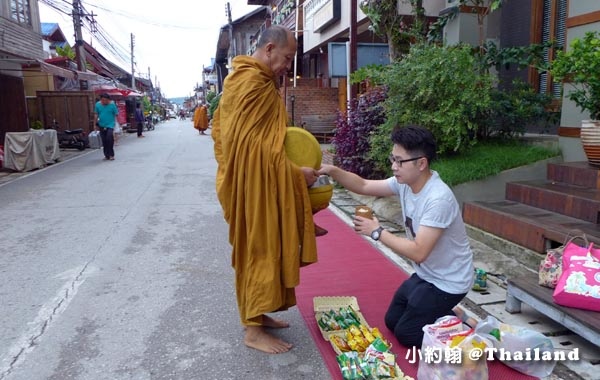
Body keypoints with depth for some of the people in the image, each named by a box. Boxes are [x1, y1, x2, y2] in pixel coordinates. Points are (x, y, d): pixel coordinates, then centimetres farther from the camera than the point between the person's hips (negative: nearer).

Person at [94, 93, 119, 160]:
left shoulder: (112, 104, -7)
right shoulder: (98, 104, 3)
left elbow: (116, 114, -4)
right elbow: (96, 114, 10)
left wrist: (116, 124, -7)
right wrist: (96, 123, 9)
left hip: (110, 125, -4)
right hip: (101, 125, 4)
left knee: (109, 139, -17)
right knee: (104, 141, 8)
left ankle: (111, 155, -7)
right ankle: (106, 155, 19)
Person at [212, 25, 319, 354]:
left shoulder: (250, 78, 16)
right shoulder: (252, 81, -17)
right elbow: (258, 144, -22)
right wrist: (296, 173, -16)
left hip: (257, 181, 10)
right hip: (254, 184, -10)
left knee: (261, 250, 16)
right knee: (258, 251, -2)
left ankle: (255, 315, 29)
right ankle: (253, 330, 10)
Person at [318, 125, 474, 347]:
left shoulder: (438, 199, -33)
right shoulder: (405, 182, -8)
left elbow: (418, 252, -35)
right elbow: (363, 186, -2)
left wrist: (377, 232, -27)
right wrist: (332, 171, -17)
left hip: (448, 282, -8)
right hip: (426, 274, 8)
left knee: (405, 333, 1)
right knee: (392, 321, 17)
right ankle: (446, 316, 28)